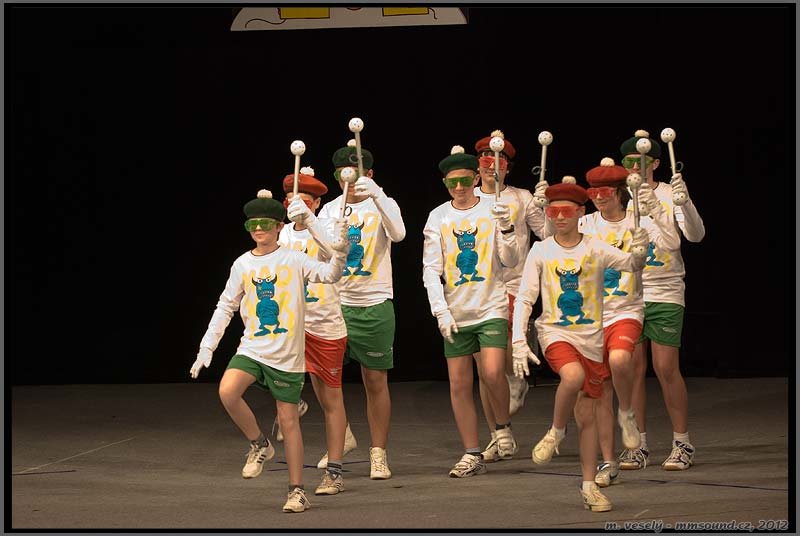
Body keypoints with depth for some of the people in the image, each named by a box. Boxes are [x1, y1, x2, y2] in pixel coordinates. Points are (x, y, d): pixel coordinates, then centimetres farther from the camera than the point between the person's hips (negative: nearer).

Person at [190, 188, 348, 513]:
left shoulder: (293, 260, -4)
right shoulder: (243, 264, 5)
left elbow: (329, 274, -17)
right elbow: (225, 307, 12)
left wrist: (340, 252, -36)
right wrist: (207, 346, 7)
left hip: (287, 354, -3)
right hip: (252, 348, 3)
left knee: (288, 419, 1)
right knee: (227, 390, -24)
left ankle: (297, 491, 11)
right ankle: (259, 445, 0)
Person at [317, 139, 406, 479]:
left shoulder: (382, 205, -2)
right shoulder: (329, 210, 7)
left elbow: (398, 234, -24)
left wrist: (376, 195, -36)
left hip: (374, 305, -3)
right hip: (335, 303, 3)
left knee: (376, 381, 2)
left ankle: (378, 454, 8)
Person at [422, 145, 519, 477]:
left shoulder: (493, 211, 0)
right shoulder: (438, 217, 3)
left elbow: (510, 262, -3)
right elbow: (431, 269, 3)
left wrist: (506, 230, -20)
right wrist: (441, 310, -7)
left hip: (491, 307, -2)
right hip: (455, 312, 2)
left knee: (492, 373, -18)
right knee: (459, 384, 2)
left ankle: (503, 426, 10)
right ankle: (472, 455, 10)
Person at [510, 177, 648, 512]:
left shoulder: (595, 249, -1)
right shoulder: (541, 252, -1)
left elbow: (630, 264, -13)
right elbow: (524, 298, -1)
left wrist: (638, 251, -36)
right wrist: (518, 341, -12)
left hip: (591, 338, 2)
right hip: (555, 332, -2)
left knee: (586, 414, 6)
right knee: (573, 375, -35)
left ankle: (589, 485, 16)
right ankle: (556, 432, -9)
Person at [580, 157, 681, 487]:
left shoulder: (638, 223, -3)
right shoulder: (585, 225, 5)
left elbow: (672, 244, -17)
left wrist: (655, 209, -27)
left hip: (627, 311, -3)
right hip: (591, 315, 3)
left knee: (619, 359, -33)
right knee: (601, 392, 3)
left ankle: (627, 413, -4)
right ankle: (608, 463, 13)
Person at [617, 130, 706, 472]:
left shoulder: (669, 195, -3)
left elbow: (695, 235, -14)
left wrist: (685, 203, -31)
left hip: (665, 293, -3)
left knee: (666, 369, -5)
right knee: (632, 368, 2)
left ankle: (682, 444, 6)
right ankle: (637, 445, 9)